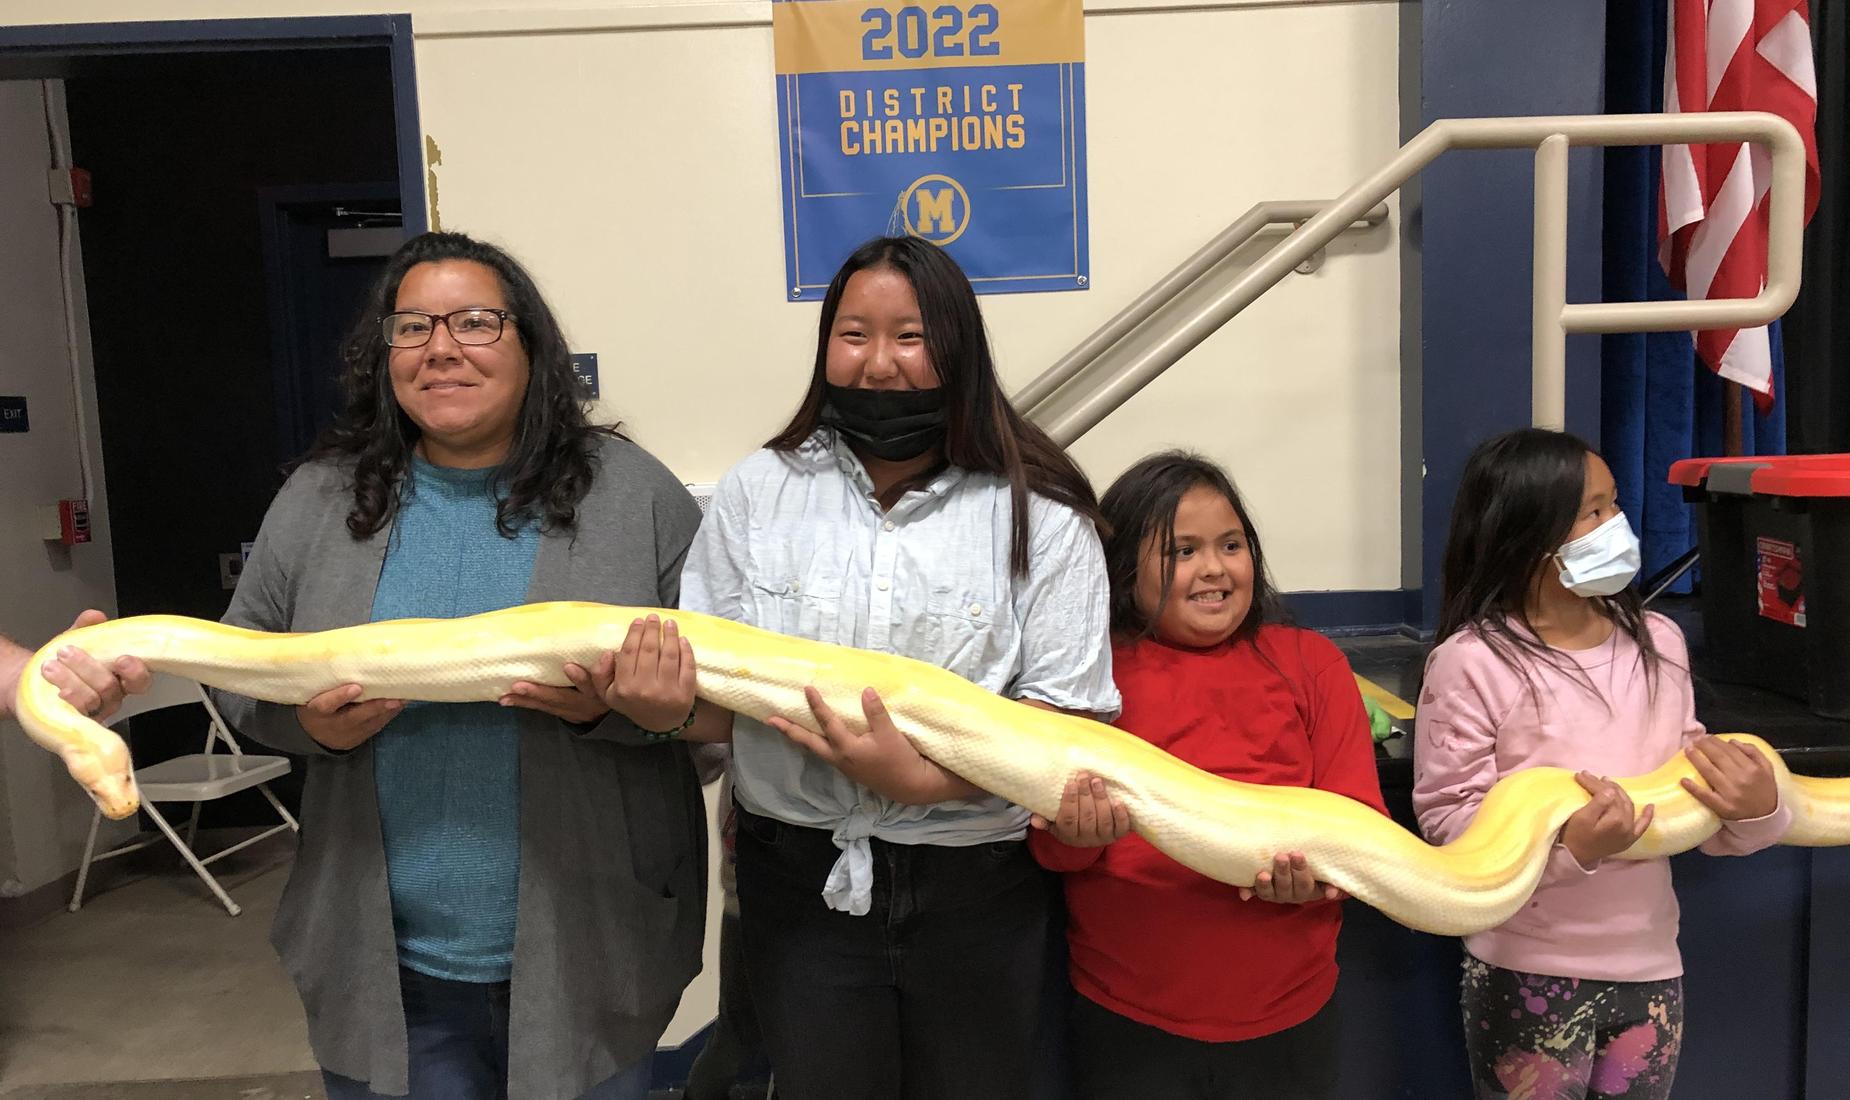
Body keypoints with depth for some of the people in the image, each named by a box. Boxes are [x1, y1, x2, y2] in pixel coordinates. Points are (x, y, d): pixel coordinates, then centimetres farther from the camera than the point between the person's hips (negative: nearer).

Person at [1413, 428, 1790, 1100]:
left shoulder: (1658, 642, 1)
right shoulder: (1471, 662, -15)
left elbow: (1689, 795, 8)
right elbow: (1449, 818, -14)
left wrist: (1756, 812, -11)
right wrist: (1567, 844, -27)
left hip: (1649, 963, 5)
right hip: (1528, 972, -5)